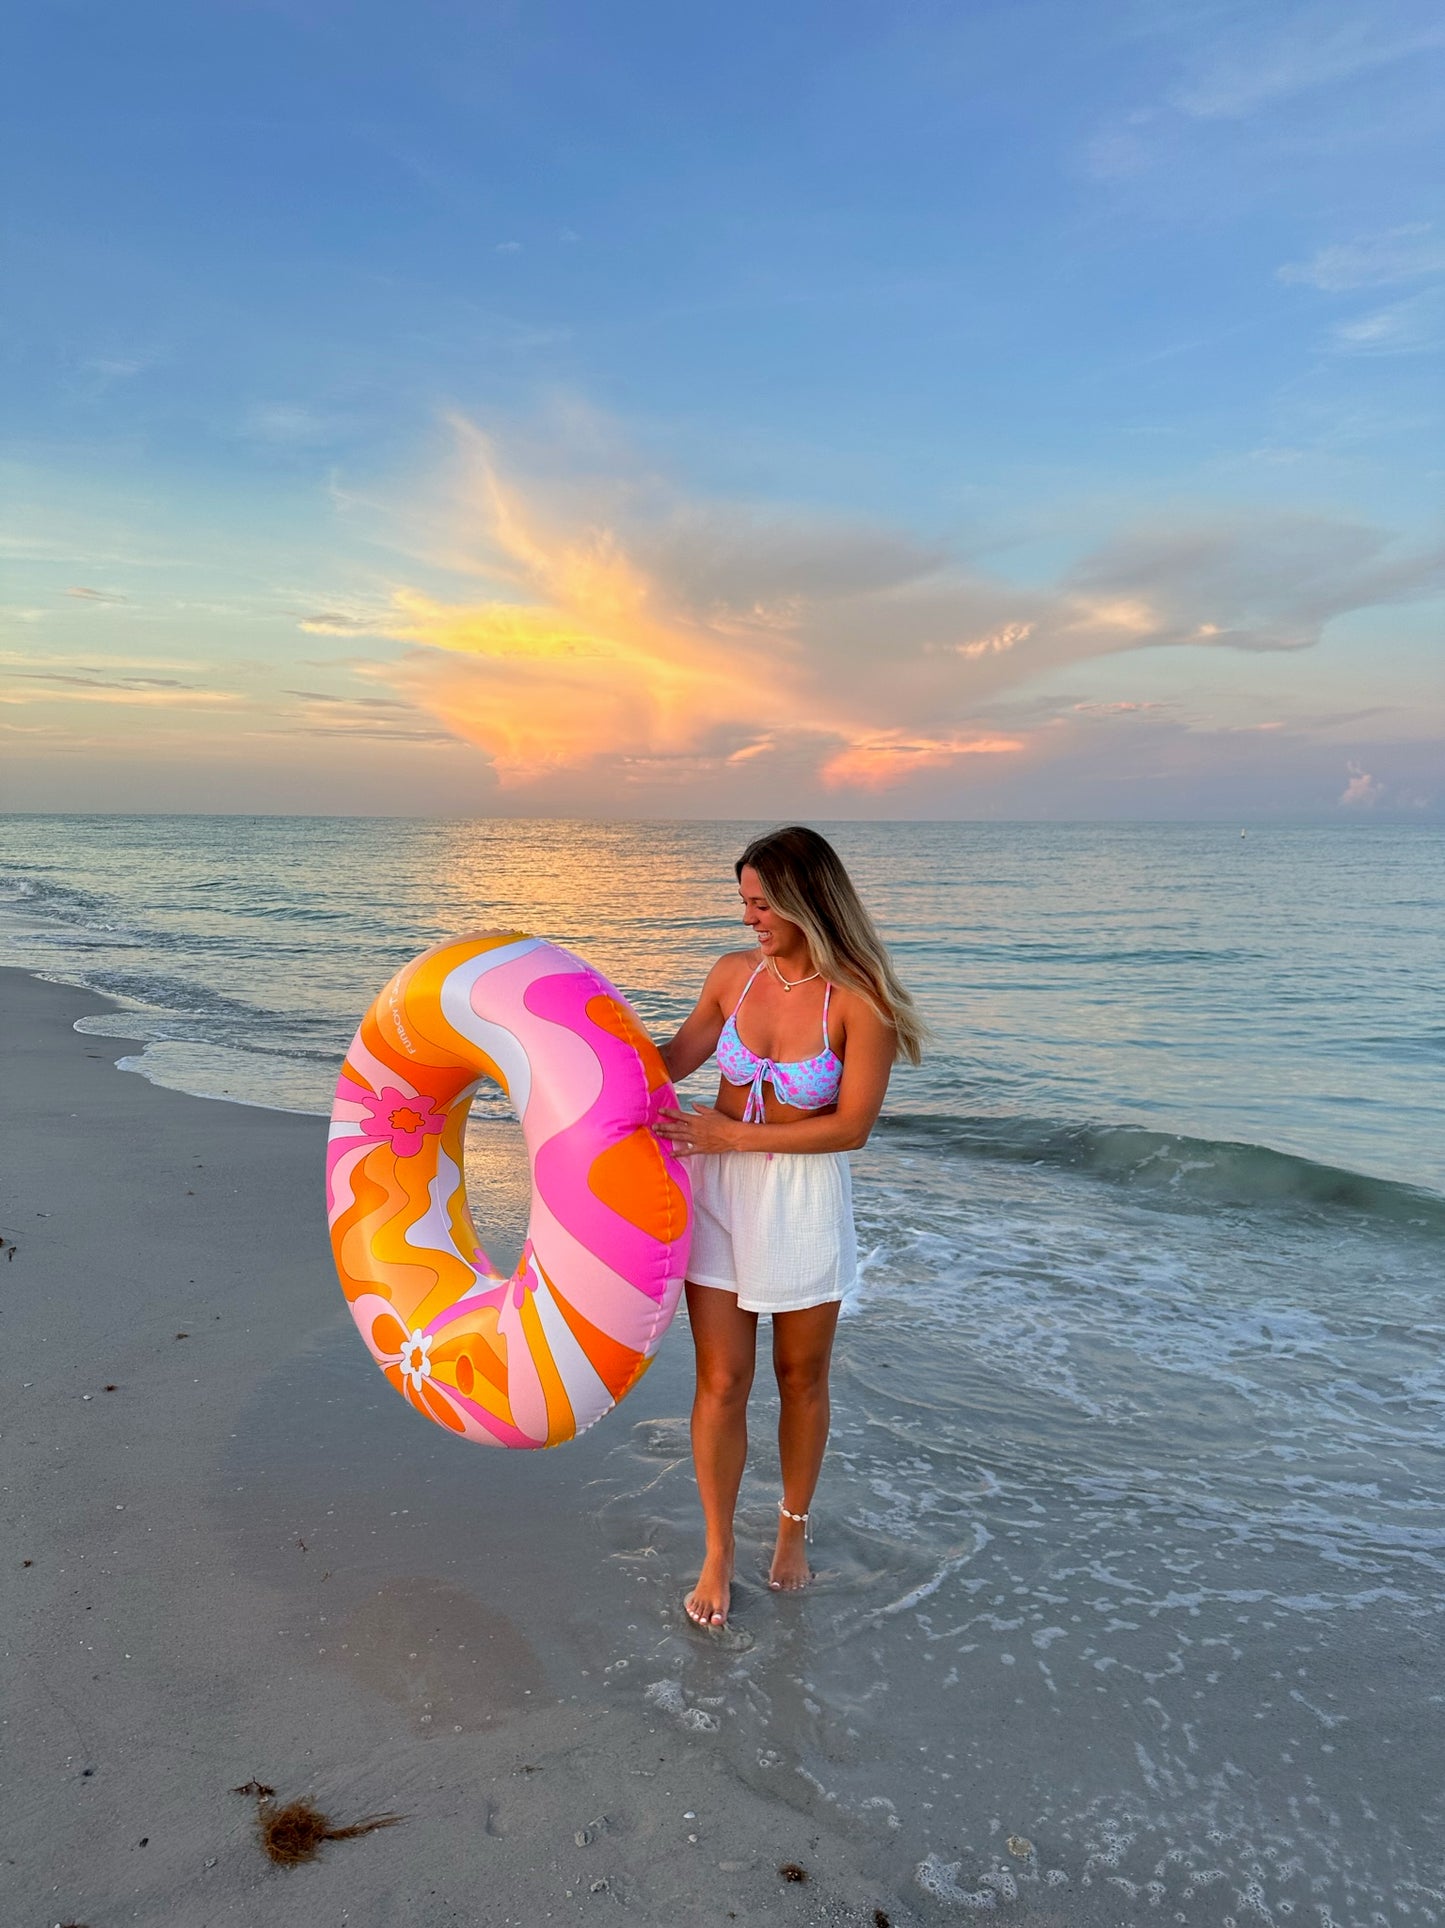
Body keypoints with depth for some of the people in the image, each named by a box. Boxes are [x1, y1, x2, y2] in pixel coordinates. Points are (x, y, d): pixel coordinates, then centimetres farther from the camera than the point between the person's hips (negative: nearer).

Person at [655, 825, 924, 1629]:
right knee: (721, 1382, 6)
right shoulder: (734, 974, -5)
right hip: (721, 1192, 3)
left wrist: (734, 1136, -21)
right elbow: (677, 1058, 11)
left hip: (807, 1201, -2)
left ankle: (794, 1528, 40)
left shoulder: (859, 1000, -18)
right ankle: (718, 1555, 25)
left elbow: (853, 1126, -18)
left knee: (802, 1378, 16)